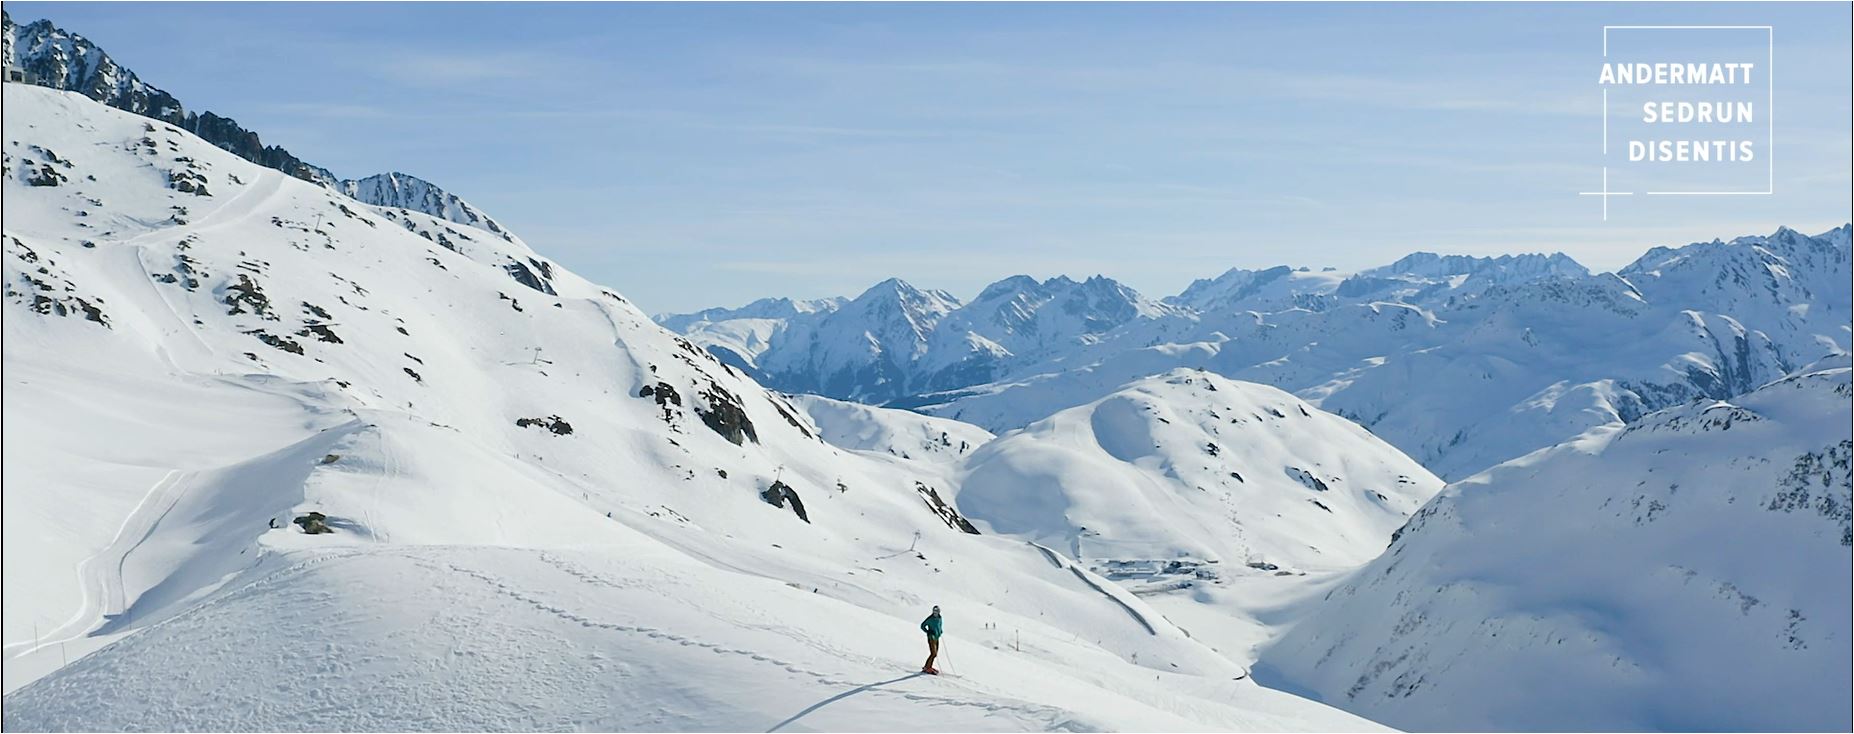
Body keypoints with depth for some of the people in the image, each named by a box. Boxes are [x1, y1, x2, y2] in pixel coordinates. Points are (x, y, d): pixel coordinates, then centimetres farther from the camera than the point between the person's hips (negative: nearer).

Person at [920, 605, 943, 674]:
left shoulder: (939, 618, 8)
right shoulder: (930, 618, -13)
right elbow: (922, 626, -10)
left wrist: (940, 631, 12)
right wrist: (928, 632, -20)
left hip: (937, 637, 8)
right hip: (931, 637, -8)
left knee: (935, 654, 10)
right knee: (933, 653, -14)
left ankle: (929, 667, 20)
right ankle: (926, 668, -6)